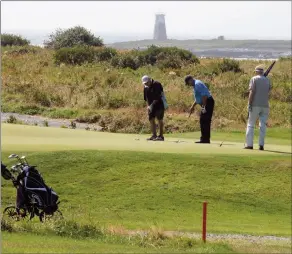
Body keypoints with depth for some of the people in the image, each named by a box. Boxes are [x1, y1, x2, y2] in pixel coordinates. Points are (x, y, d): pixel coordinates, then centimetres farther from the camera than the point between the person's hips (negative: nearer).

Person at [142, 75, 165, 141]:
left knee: (159, 119, -6)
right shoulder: (146, 87, 6)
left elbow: (161, 94, -16)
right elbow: (146, 98, 9)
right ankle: (154, 135, 13)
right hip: (151, 106, 7)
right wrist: (148, 106, -4)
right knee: (151, 119, 5)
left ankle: (161, 136, -4)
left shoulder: (157, 84, -15)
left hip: (159, 104, -7)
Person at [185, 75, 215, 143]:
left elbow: (204, 95, -23)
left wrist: (204, 106, -23)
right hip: (206, 104, 11)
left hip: (208, 102, -11)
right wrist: (193, 106, 29)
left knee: (205, 121, -10)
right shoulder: (195, 85, 19)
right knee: (203, 121, 12)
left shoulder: (197, 84, -14)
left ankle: (205, 139, -10)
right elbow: (198, 98, 29)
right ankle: (205, 139, 15)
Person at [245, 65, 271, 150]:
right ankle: (261, 145, -3)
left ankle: (249, 144, -2)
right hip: (265, 105, 4)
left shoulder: (254, 79, -3)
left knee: (251, 124, 3)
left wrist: (249, 104, -13)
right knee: (263, 125, 4)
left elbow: (252, 92, -12)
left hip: (255, 105, -4)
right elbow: (268, 91, 16)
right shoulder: (267, 80, 11)